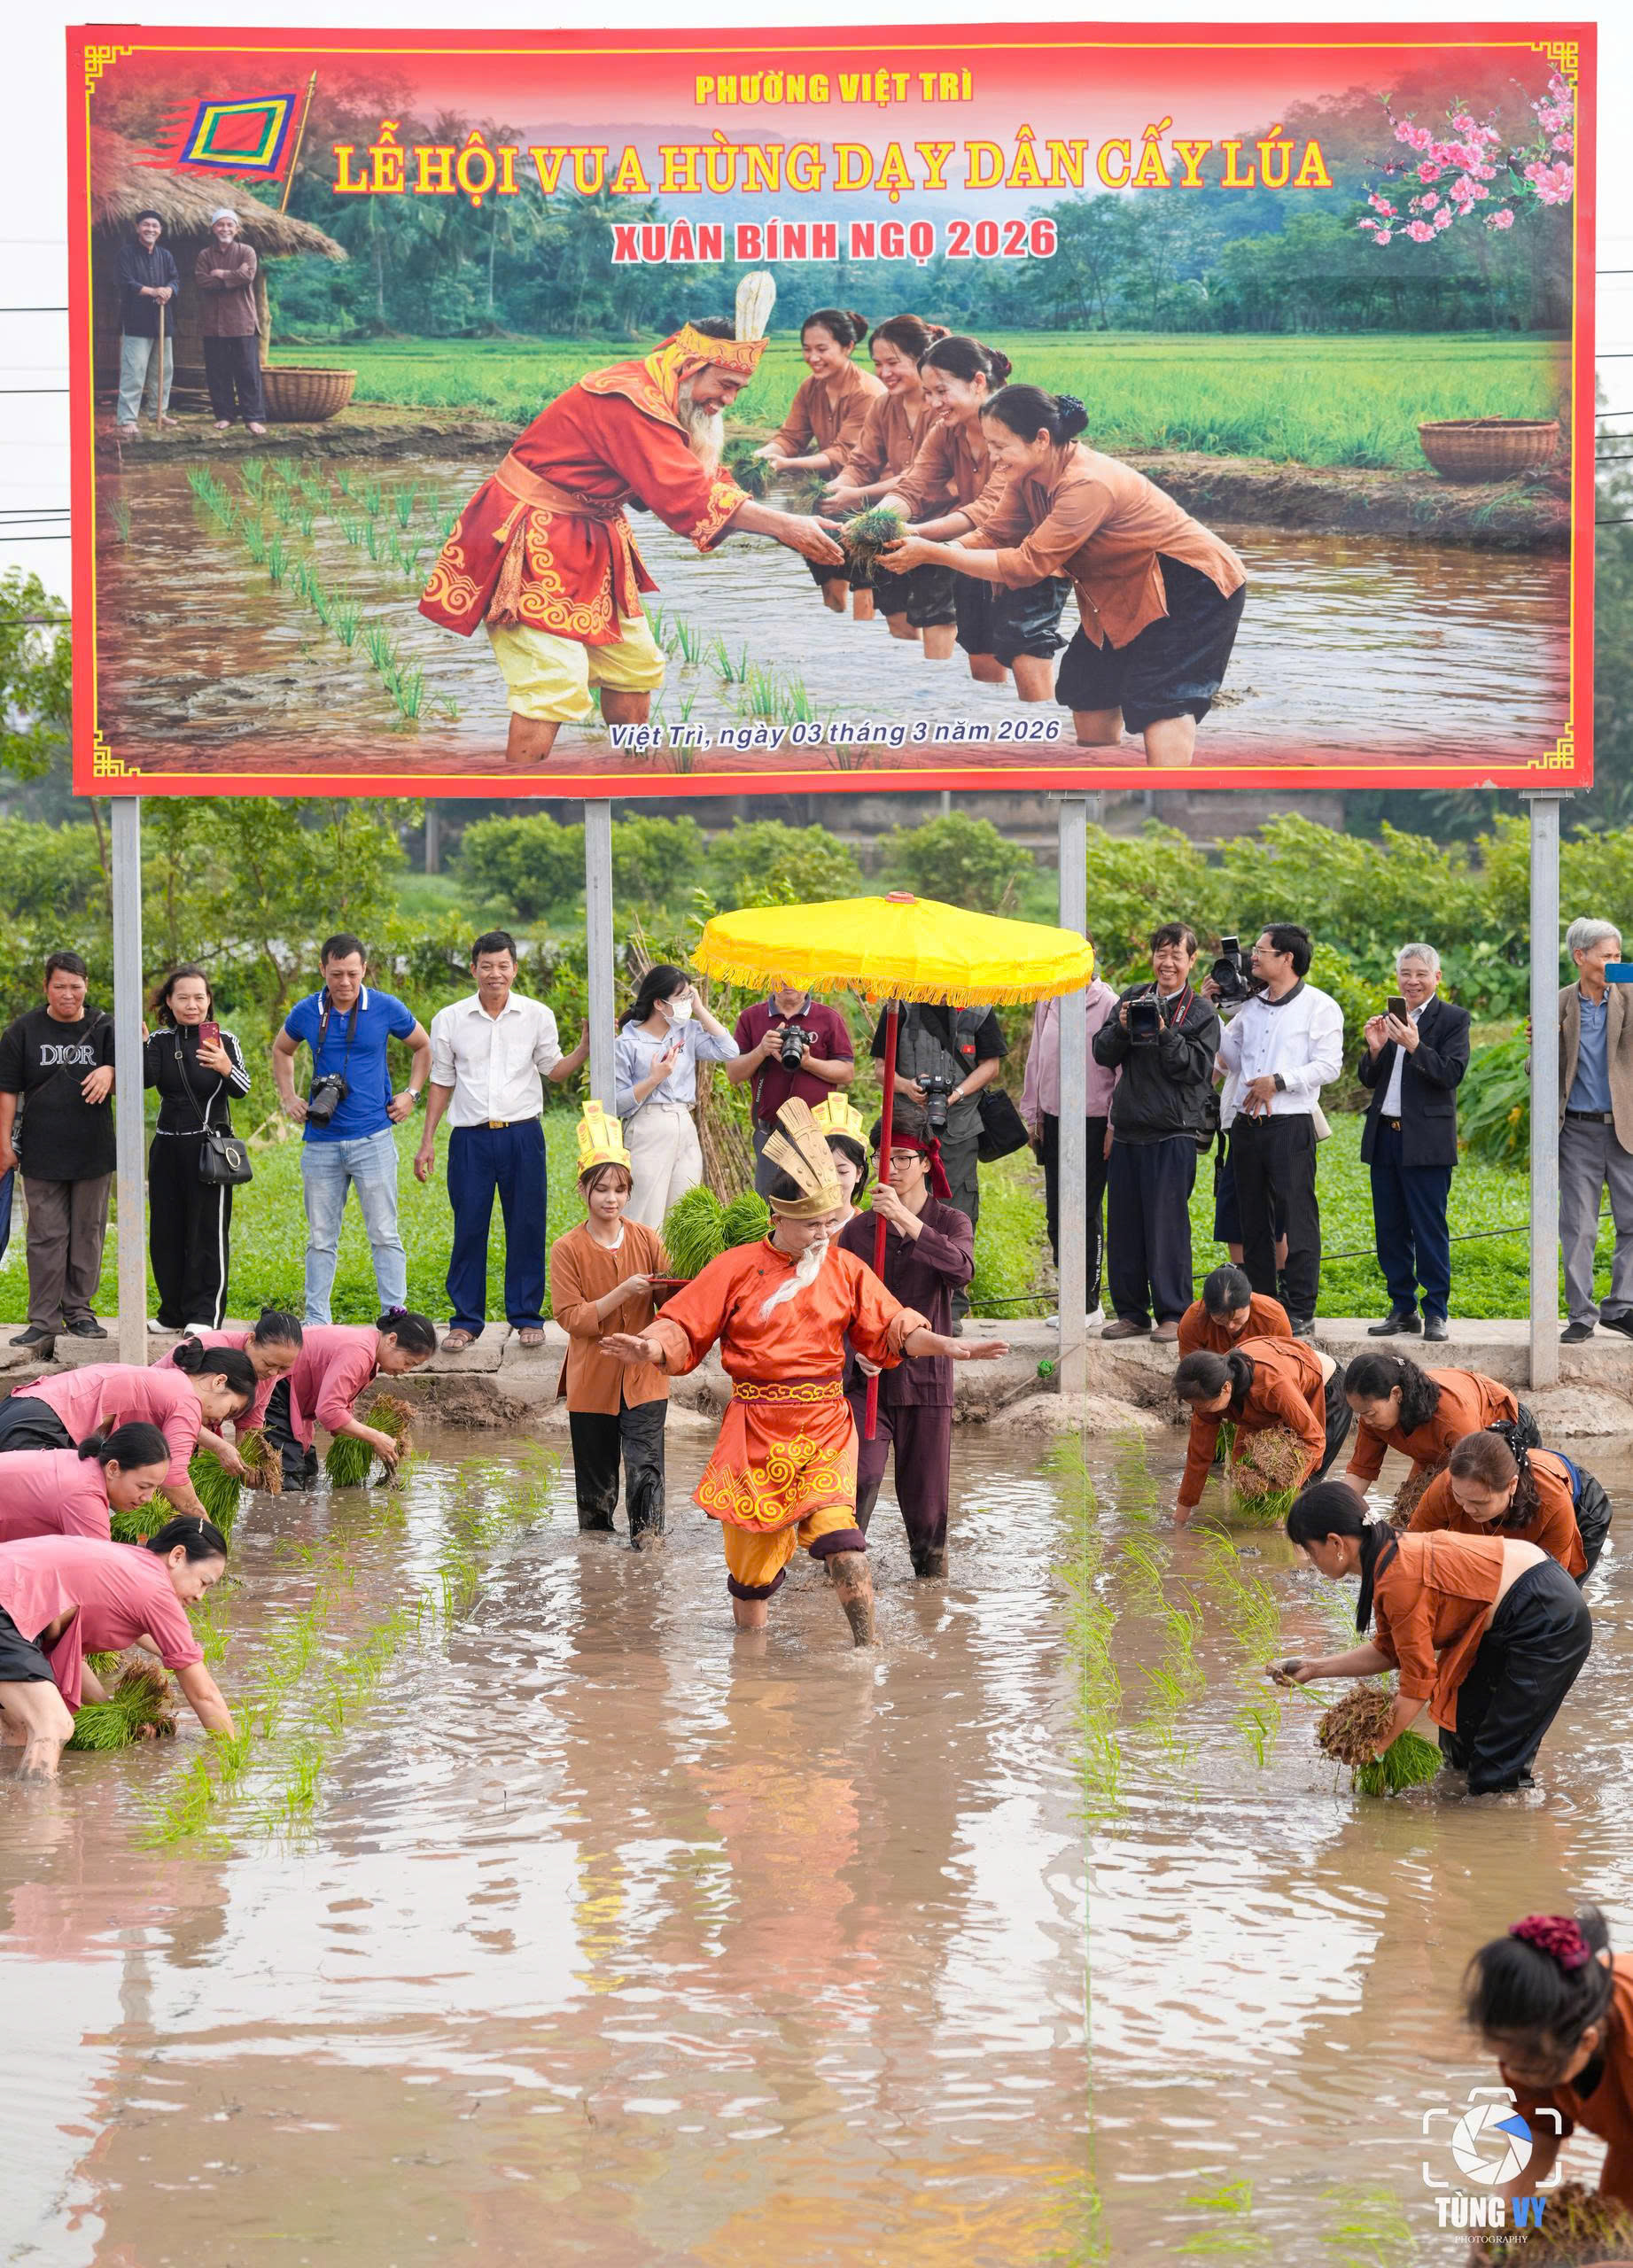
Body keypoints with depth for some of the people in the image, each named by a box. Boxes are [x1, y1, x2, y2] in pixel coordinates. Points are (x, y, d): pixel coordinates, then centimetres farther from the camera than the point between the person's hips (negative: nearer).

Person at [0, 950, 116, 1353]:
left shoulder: (103, 1029, 3)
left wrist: (110, 1073, -20)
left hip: (93, 1153, 1)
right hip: (42, 1154, -1)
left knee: (87, 1234, 7)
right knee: (47, 1237, -2)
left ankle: (78, 1309, 18)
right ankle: (43, 1321, 0)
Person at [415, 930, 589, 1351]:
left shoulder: (537, 1016, 4)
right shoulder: (449, 1020, 5)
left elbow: (555, 1071, 12)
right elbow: (441, 1083, 12)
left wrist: (585, 1049, -7)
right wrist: (427, 1141, 9)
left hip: (523, 1135, 0)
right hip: (471, 1138, 0)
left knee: (527, 1228, 2)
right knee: (469, 1229, 0)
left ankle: (527, 1317, 13)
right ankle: (466, 1321, 9)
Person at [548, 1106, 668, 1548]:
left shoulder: (647, 1240, 3)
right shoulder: (568, 1249, -4)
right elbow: (571, 1317, -10)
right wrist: (623, 1293, -20)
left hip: (644, 1377, 0)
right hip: (592, 1380, 0)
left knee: (645, 1466, -10)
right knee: (596, 1473, 10)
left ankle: (648, 1540, -6)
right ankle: (594, 1536, 26)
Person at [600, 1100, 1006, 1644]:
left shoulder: (847, 1270, 5)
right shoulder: (737, 1268, -2)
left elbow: (891, 1330, 8)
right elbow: (684, 1328, -6)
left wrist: (949, 1348, -6)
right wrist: (652, 1347, -27)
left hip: (826, 1425, 0)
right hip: (757, 1429, 0)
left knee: (837, 1527, -21)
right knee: (752, 1548, 8)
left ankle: (868, 1651, -18)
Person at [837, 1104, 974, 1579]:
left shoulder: (949, 1222, 3)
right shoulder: (857, 1229, 8)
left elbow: (961, 1268, -21)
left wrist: (909, 1223, -31)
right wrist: (856, 1348, -10)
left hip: (926, 1378, 0)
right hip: (867, 1377, 0)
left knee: (925, 1489, 5)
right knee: (858, 1474, -18)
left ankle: (930, 1566, 25)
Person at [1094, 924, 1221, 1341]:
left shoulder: (1201, 1012, 2)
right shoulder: (1132, 998, 12)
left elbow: (1196, 1068, -9)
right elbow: (1103, 1054, 7)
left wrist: (1165, 1034, -20)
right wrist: (1122, 1028, -11)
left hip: (1173, 1133, -4)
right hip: (1128, 1129, 4)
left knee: (1167, 1223, -7)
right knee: (1124, 1224, 6)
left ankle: (1173, 1314, -1)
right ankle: (1131, 1312, 15)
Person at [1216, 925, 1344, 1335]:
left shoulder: (1319, 1006, -2)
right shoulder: (1250, 1006, 17)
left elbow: (1328, 1066, -9)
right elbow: (1232, 1059, 19)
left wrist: (1277, 1081, -16)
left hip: (1290, 1126, -6)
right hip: (1247, 1125, 6)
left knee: (1297, 1217, -6)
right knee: (1253, 1219, 9)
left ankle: (1301, 1311, -4)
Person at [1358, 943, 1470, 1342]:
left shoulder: (1453, 1019, -2)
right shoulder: (1388, 1019, 15)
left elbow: (1452, 1074, -14)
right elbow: (1369, 1080, 15)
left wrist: (1415, 1047, -25)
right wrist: (1375, 1050, -5)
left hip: (1426, 1140, -6)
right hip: (1384, 1137, 6)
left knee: (1430, 1229, -5)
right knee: (1390, 1230, 9)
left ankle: (1436, 1313, 1)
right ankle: (1402, 1309, 17)